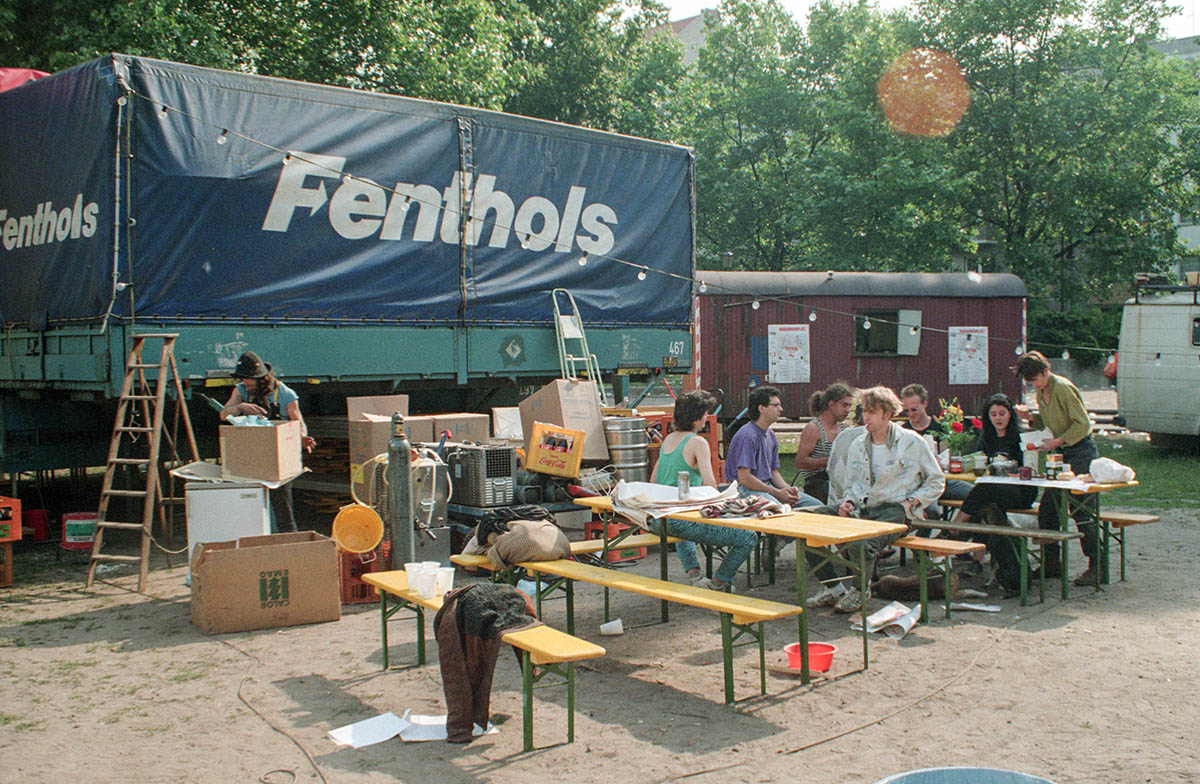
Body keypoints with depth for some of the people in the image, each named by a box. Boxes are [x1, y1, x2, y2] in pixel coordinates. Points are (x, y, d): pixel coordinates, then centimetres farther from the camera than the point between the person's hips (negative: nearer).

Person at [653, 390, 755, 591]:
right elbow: (710, 483, -22)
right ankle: (718, 584, 13)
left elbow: (654, 481, 19)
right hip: (683, 521, -9)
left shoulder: (668, 439, 12)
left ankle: (694, 574, 26)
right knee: (748, 537, 0)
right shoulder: (697, 442, -11)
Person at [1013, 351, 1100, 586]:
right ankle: (1052, 564, 17)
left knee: (1082, 512, -8)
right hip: (1062, 453, 9)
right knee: (1047, 510, 7)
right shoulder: (1041, 392, 10)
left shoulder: (1063, 388, -16)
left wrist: (1057, 441, -18)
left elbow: (1083, 424, -17)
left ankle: (1096, 567, 1)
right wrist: (1031, 416, 1)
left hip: (1081, 452, -9)